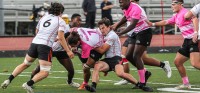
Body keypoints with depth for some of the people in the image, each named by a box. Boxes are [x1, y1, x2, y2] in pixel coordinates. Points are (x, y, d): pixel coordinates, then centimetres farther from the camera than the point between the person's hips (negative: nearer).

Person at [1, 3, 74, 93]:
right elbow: (61, 38, -5)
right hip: (45, 46, -6)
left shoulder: (43, 18, 20)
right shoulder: (60, 21, 4)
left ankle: (8, 80, 16)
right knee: (44, 72, -1)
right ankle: (28, 84, -21)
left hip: (35, 42, 6)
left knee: (25, 64, 25)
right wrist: (68, 51, -2)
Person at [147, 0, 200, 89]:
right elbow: (166, 22, 31)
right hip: (187, 41, 10)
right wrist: (152, 24, 31)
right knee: (177, 61, 11)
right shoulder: (176, 16, 18)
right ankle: (186, 84, 18)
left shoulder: (185, 12, -12)